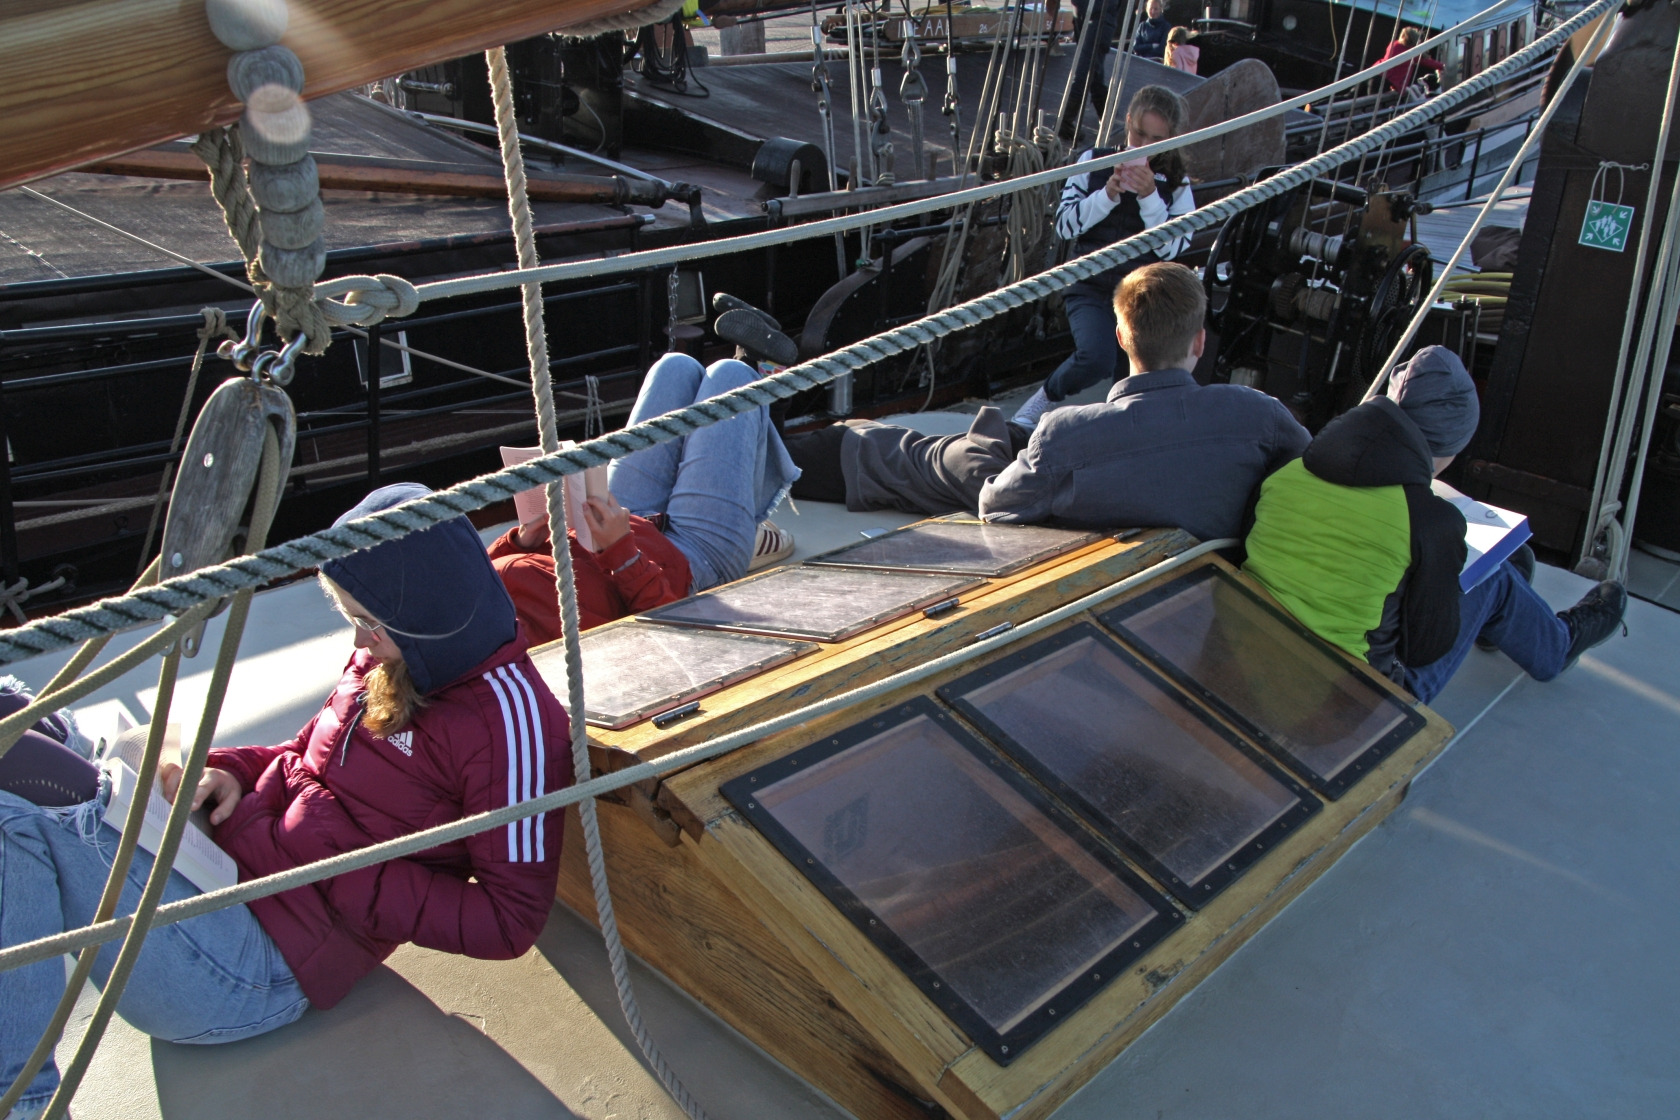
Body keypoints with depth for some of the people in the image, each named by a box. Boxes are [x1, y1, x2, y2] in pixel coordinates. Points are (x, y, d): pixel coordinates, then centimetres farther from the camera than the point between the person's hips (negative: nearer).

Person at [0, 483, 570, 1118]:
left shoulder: (510, 719, -17)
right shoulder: (385, 662, 9)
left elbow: (511, 922, -16)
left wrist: (342, 875, -18)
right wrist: (231, 772, 2)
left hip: (259, 968, -9)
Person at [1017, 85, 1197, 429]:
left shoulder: (1176, 184, 5)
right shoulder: (1094, 162, 5)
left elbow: (1172, 249, -5)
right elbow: (1064, 226, 0)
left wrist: (1149, 196, -16)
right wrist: (1108, 195, -13)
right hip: (1091, 287, -2)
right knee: (1097, 359, -29)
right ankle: (1043, 398, -3)